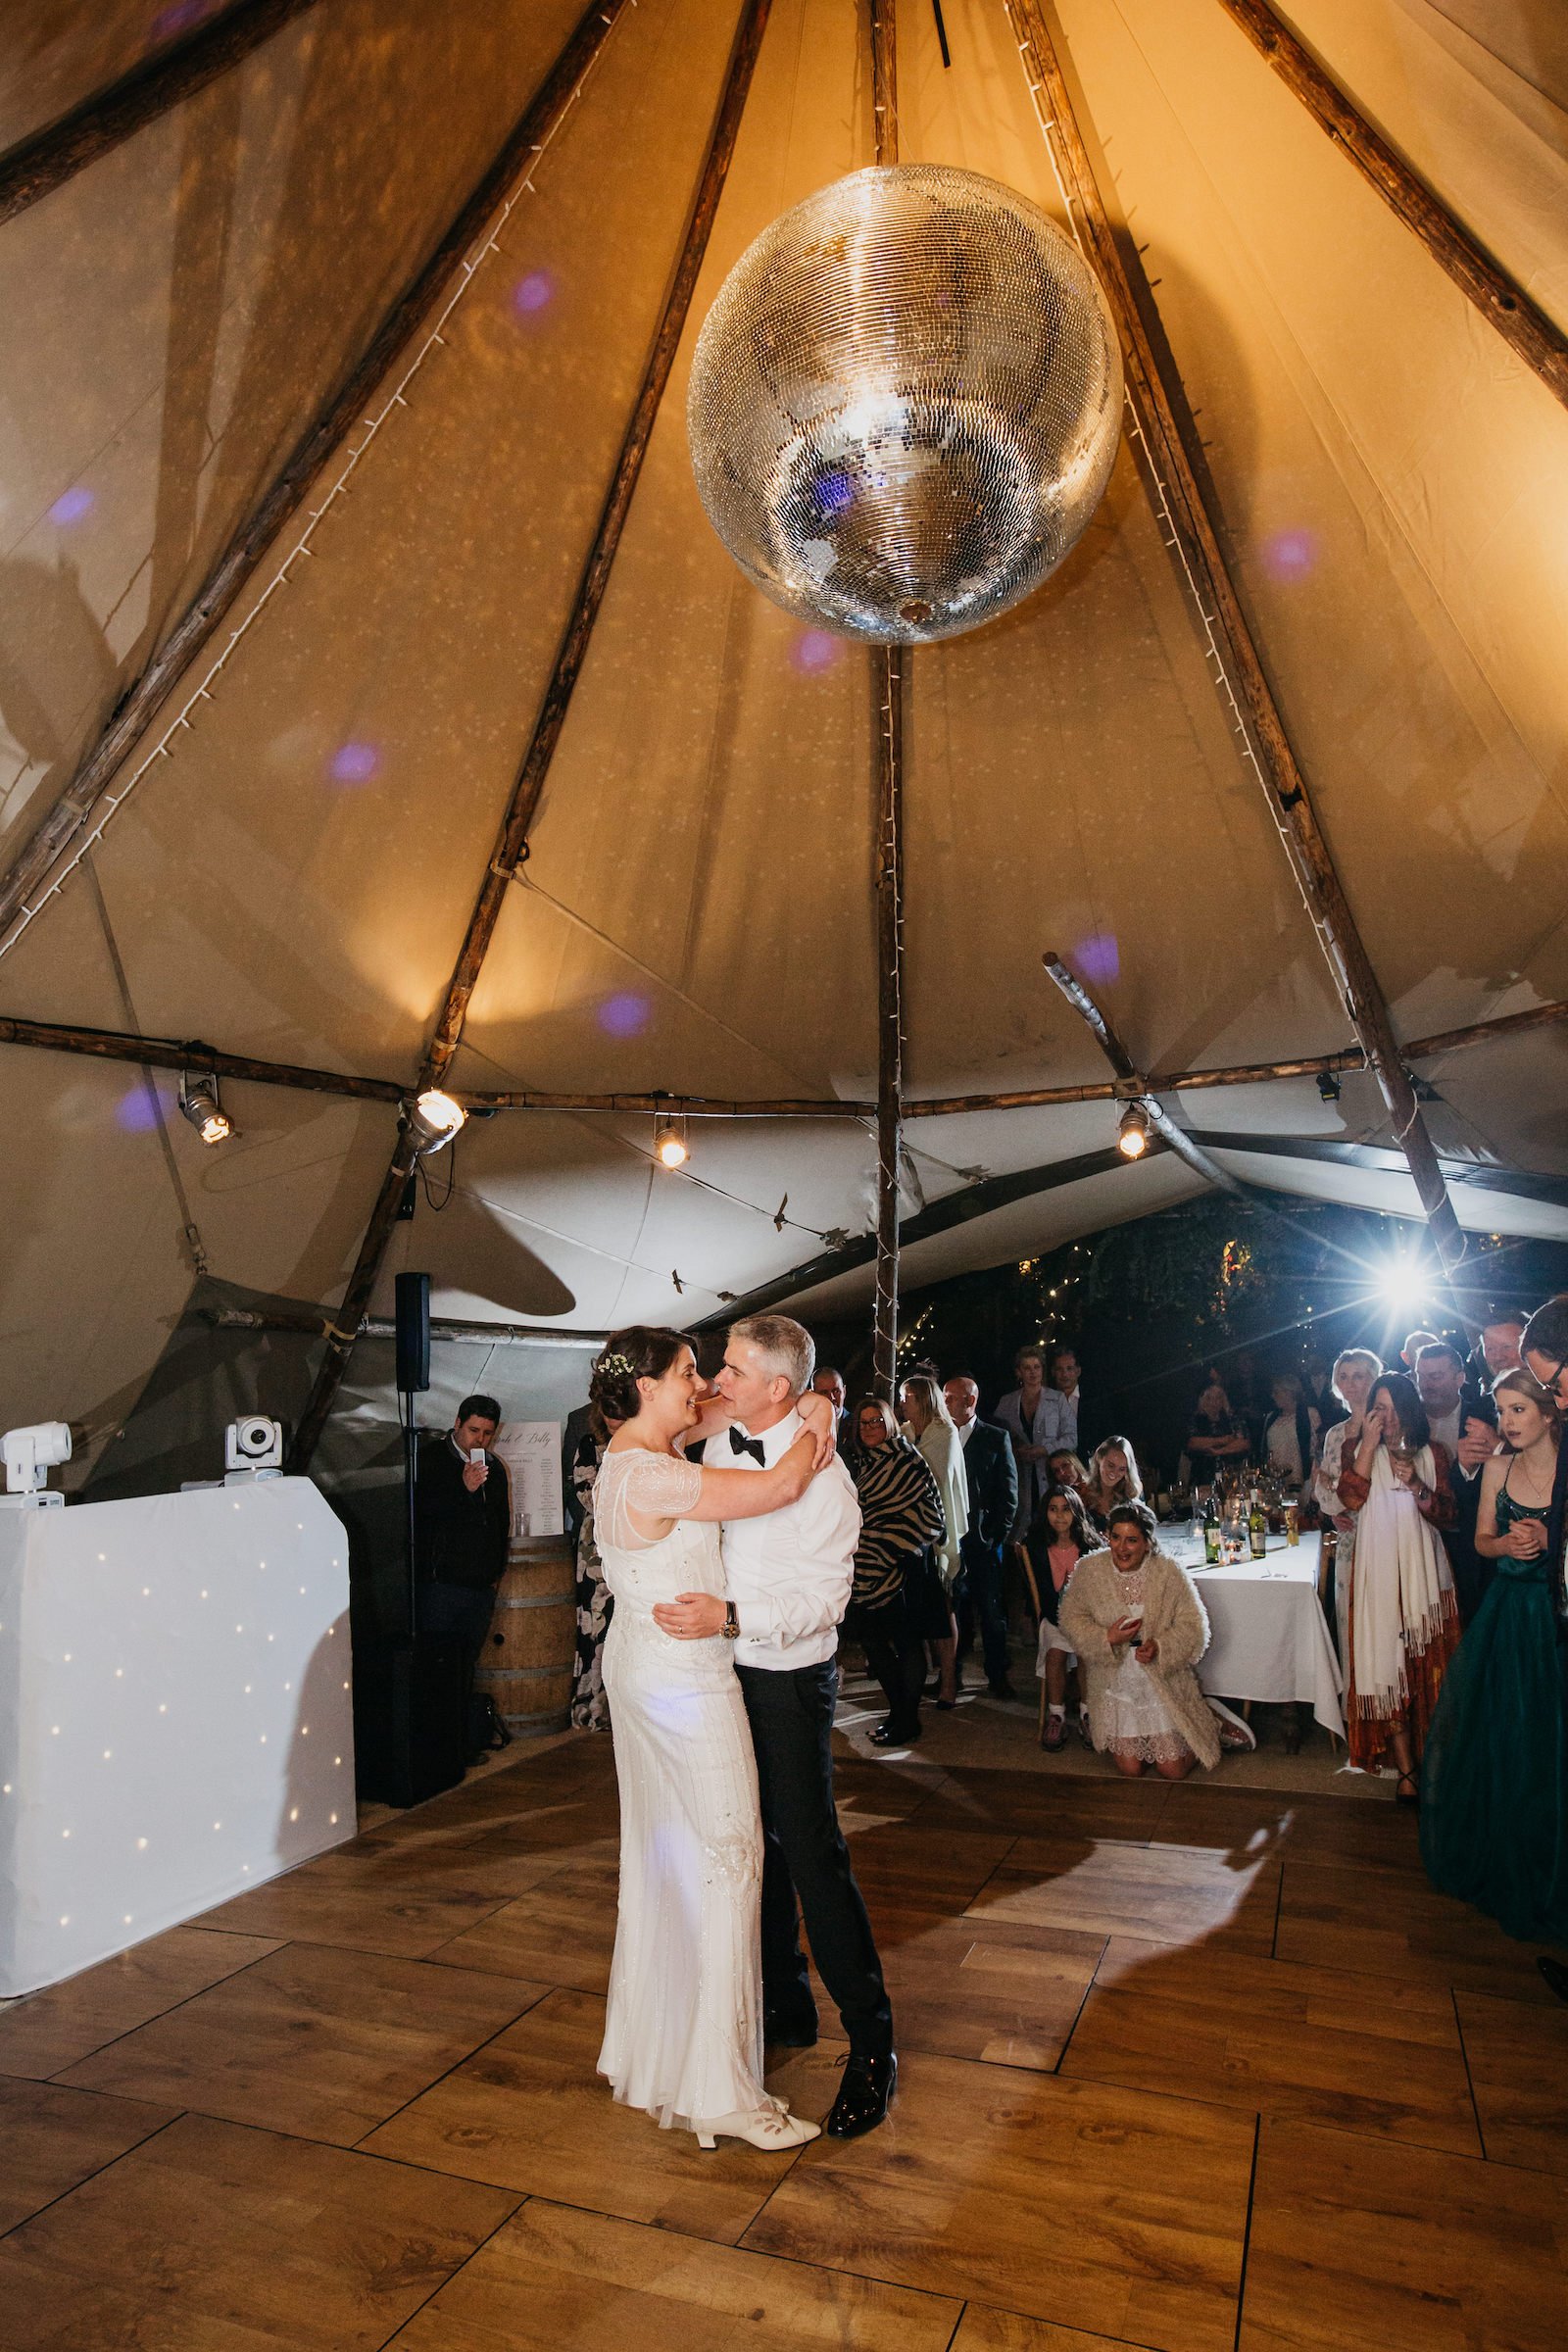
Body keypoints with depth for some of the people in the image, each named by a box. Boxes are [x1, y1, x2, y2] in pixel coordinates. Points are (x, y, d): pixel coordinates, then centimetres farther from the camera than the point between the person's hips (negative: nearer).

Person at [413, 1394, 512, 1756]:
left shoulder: (494, 1468, 17)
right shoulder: (429, 1458, -1)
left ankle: (466, 1741, 15)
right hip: (438, 1583, -5)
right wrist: (463, 1488, -20)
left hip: (481, 1586, 5)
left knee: (466, 1667, 10)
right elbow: (420, 1508, -14)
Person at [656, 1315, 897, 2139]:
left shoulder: (821, 1474, -21)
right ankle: (784, 2008, 36)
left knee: (813, 1855, -2)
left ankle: (871, 2046, 15)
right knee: (754, 1845, 18)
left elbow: (821, 1601, -21)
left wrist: (728, 1619, -30)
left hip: (789, 1680, -7)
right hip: (726, 1672, 7)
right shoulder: (720, 1446, 1)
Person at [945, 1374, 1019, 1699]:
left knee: (992, 1612, 5)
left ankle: (997, 1677, 17)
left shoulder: (996, 1438, 3)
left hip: (983, 1541, -1)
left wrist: (995, 1536, -5)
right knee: (952, 1611, 4)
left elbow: (1008, 1494, 2)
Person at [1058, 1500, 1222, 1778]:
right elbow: (1071, 1618, -2)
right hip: (1115, 1686, 1)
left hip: (1165, 1685, -1)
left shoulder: (1169, 1571, -12)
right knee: (1130, 1769, 1)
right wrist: (1106, 1638, -20)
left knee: (1173, 1771, 3)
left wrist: (1160, 1646, -26)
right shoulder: (1088, 1570, -8)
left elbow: (1194, 1627, -9)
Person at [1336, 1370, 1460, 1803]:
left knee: (1428, 1668, 2)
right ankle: (1406, 1771, 1)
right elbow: (1351, 1498, -11)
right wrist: (1369, 1443, -12)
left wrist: (1416, 1484, -15)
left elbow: (1447, 1516, 2)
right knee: (1387, 1668, -3)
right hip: (1378, 1575, -1)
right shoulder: (1357, 1452, 7)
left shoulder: (1432, 1454, 8)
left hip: (1424, 1574, 1)